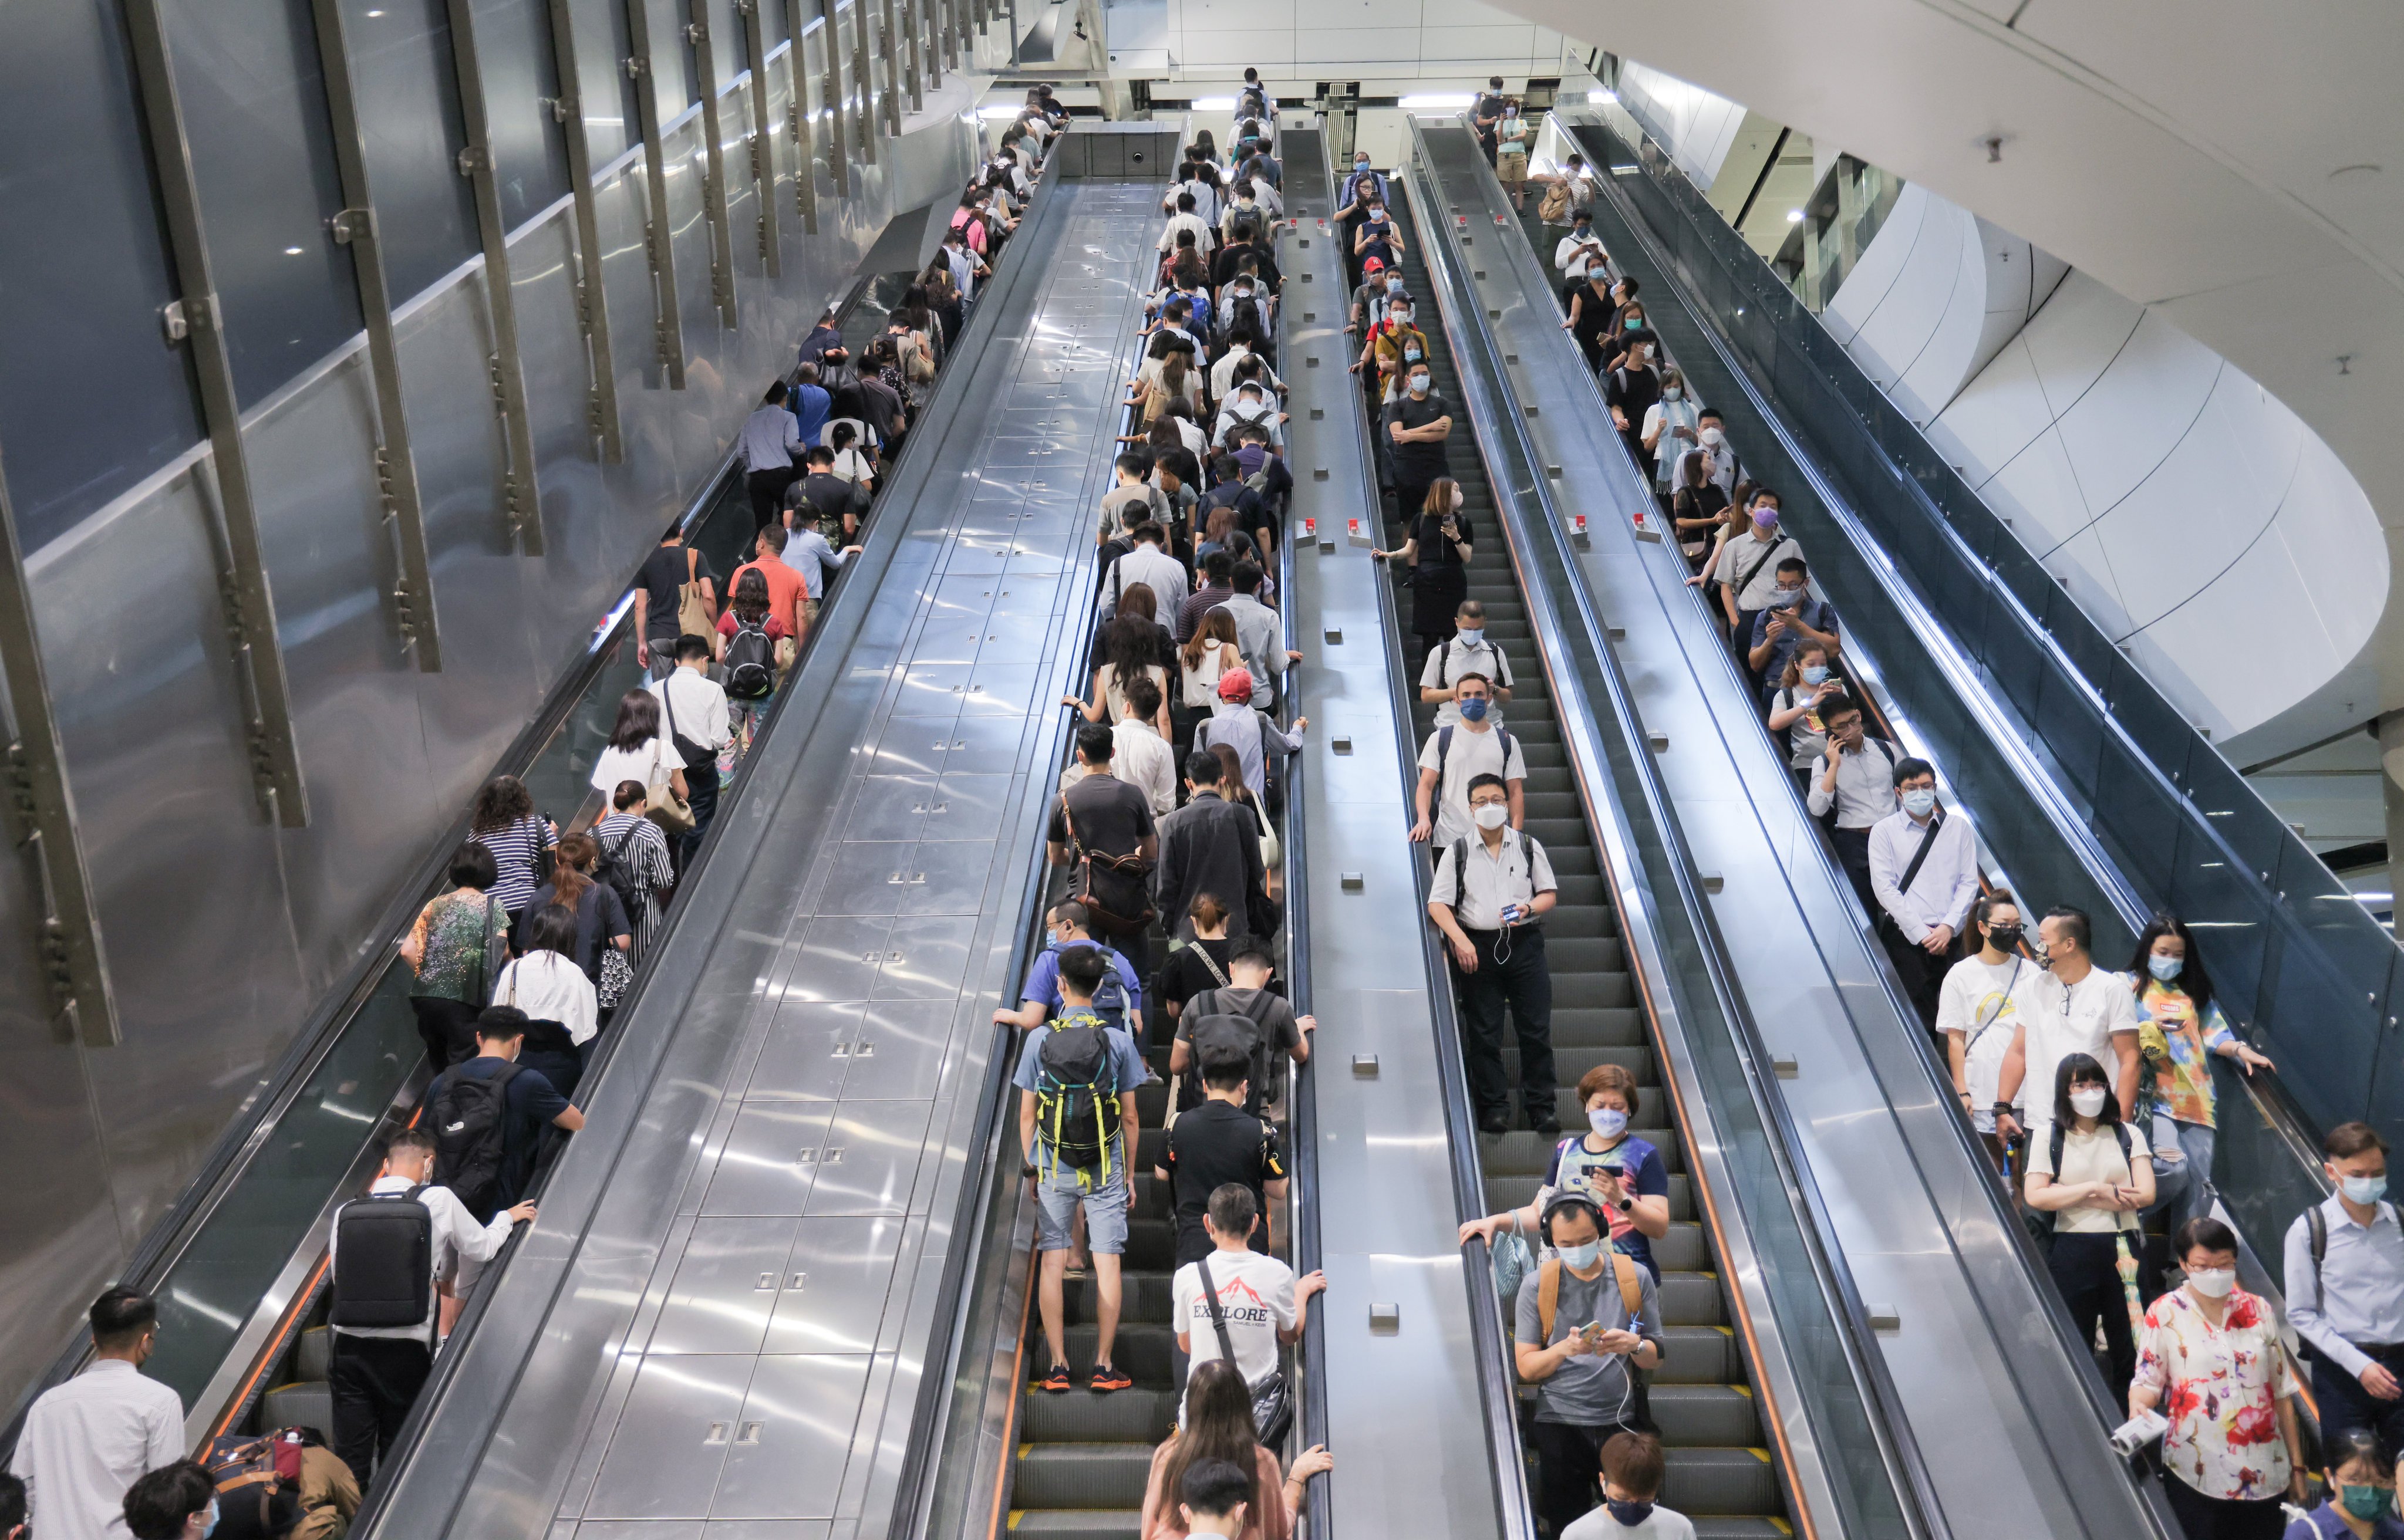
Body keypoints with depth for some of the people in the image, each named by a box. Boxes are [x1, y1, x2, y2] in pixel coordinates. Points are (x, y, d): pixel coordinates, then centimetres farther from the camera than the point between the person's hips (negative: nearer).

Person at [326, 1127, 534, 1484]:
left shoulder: (346, 1212, 1)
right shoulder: (439, 1201, -5)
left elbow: (336, 1274, 10)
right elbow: (482, 1248, 6)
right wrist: (507, 1217, 27)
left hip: (349, 1345, 2)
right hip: (406, 1351, -1)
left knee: (350, 1459, 8)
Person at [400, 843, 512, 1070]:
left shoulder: (436, 905, 12)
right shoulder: (492, 906, 2)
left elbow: (407, 951, 6)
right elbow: (502, 952, -6)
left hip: (426, 997, 4)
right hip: (464, 1001, -4)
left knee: (440, 1070, 17)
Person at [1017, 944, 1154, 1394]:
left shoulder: (1039, 1039, -3)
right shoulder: (1118, 1041, -3)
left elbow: (1027, 1116, 0)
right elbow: (1129, 1118, 0)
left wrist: (1031, 1170, 11)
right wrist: (1130, 1174, 10)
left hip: (1053, 1169, 1)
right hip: (1106, 1170, 0)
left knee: (1053, 1264, 6)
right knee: (1107, 1263, 3)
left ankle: (1058, 1368, 6)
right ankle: (1103, 1368, 3)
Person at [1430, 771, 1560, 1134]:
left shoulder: (1528, 847, 10)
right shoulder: (1457, 851, 6)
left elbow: (1550, 894, 13)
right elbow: (1438, 903, 2)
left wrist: (1529, 908, -9)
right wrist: (1460, 941, -12)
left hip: (1524, 944, 1)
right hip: (1477, 947, -1)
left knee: (1536, 1030, -1)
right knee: (1484, 1033, 0)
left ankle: (1541, 1107, 8)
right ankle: (1493, 1108, 9)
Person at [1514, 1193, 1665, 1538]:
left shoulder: (1635, 1277, 3)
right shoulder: (1537, 1285, -2)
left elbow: (1654, 1358, 8)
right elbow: (1526, 1367, -3)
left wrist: (1634, 1345, -14)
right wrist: (1565, 1347, -21)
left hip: (1619, 1420, 1)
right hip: (1559, 1425, -1)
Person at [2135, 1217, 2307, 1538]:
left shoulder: (2258, 1310, 8)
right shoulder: (2165, 1314, -1)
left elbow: (2282, 1392, 11)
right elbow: (2148, 1381, -1)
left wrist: (2297, 1466, 11)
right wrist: (2138, 1403, -25)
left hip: (2263, 1475, 3)